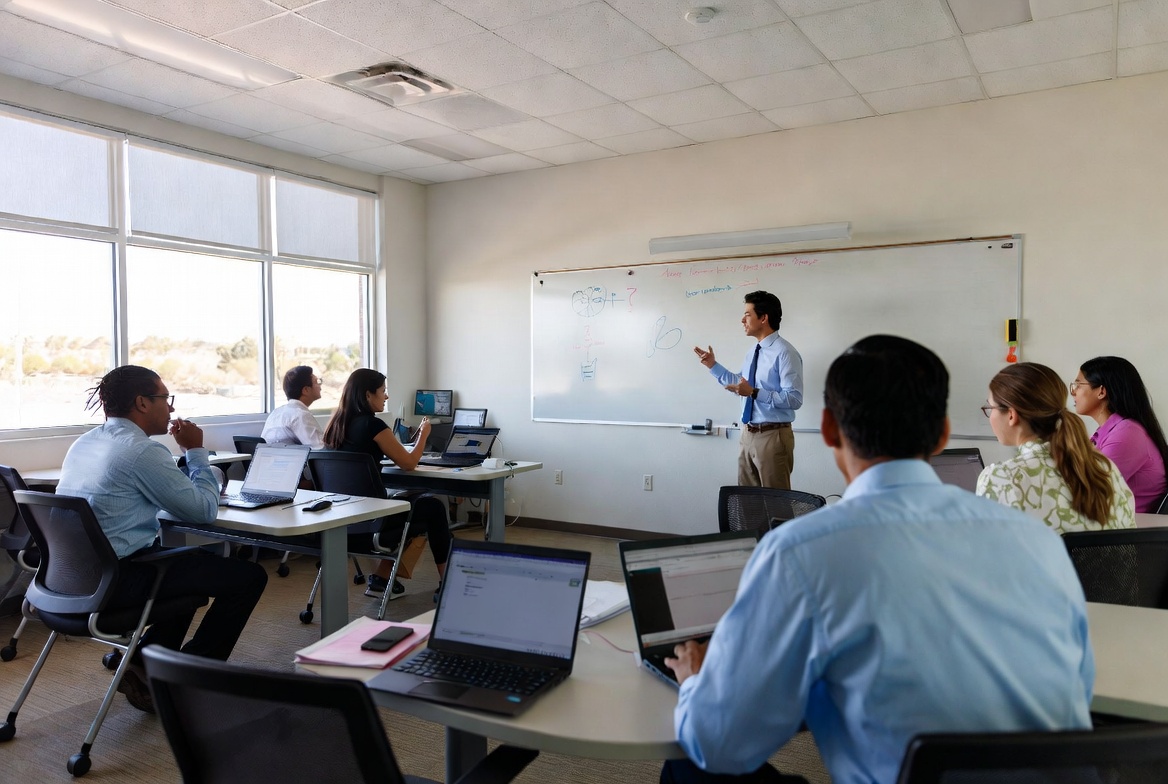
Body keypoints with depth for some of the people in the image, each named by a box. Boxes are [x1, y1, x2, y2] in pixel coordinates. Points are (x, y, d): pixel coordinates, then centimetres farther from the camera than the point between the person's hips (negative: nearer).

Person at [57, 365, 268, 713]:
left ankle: (144, 665, 22)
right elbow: (205, 510, -12)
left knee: (196, 562, 30)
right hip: (117, 580, -10)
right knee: (249, 576, -4)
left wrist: (191, 459, 11)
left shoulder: (84, 443, 11)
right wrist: (196, 451, -2)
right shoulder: (142, 450, -18)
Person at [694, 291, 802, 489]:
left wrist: (754, 393, -26)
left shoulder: (785, 353, -16)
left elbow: (794, 399, -22)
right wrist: (713, 366, 19)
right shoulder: (753, 352, 12)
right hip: (748, 434, 9)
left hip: (772, 436, -8)